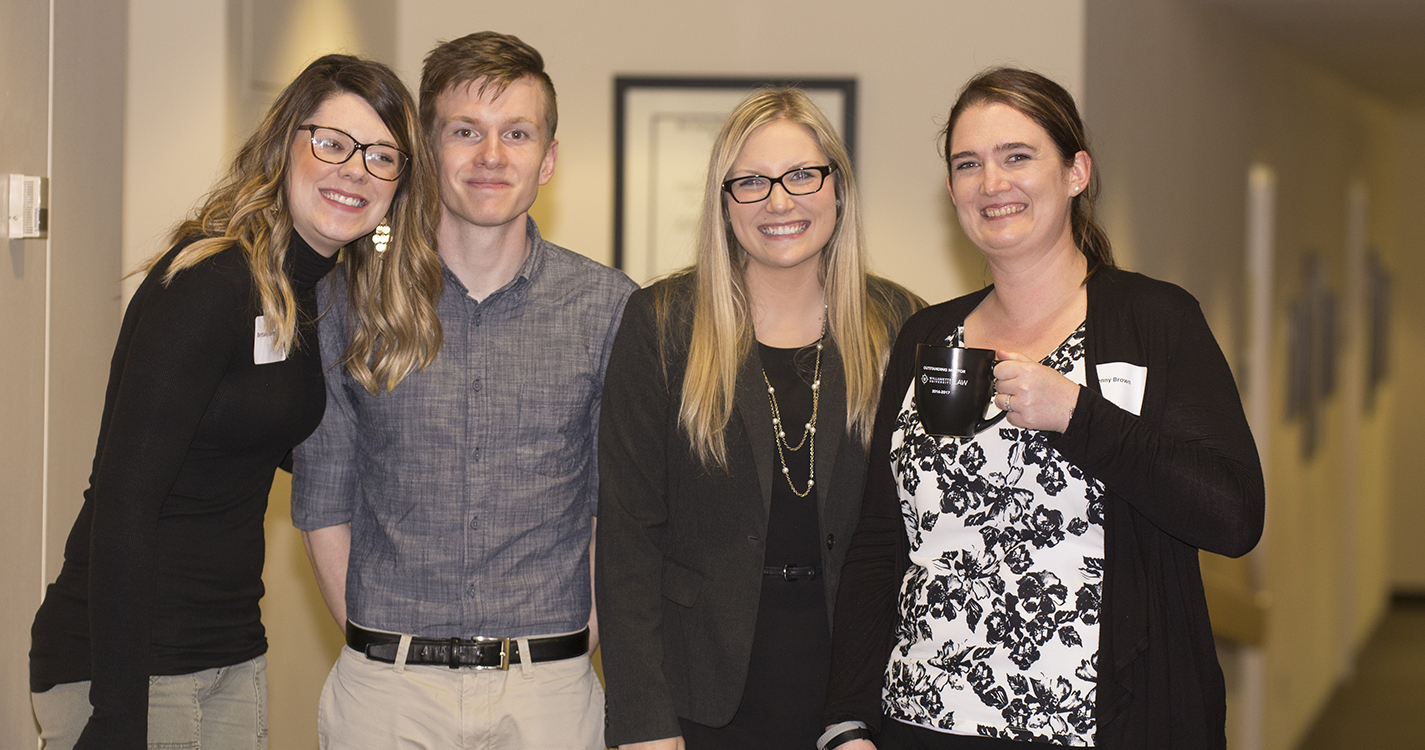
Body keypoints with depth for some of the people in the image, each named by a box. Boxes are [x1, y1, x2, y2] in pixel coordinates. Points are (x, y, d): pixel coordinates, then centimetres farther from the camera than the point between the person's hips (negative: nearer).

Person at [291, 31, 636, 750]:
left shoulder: (610, 307, 0)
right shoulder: (349, 299, 1)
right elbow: (323, 498, 6)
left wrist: (575, 649, 0)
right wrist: (375, 648, 1)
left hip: (549, 690, 0)